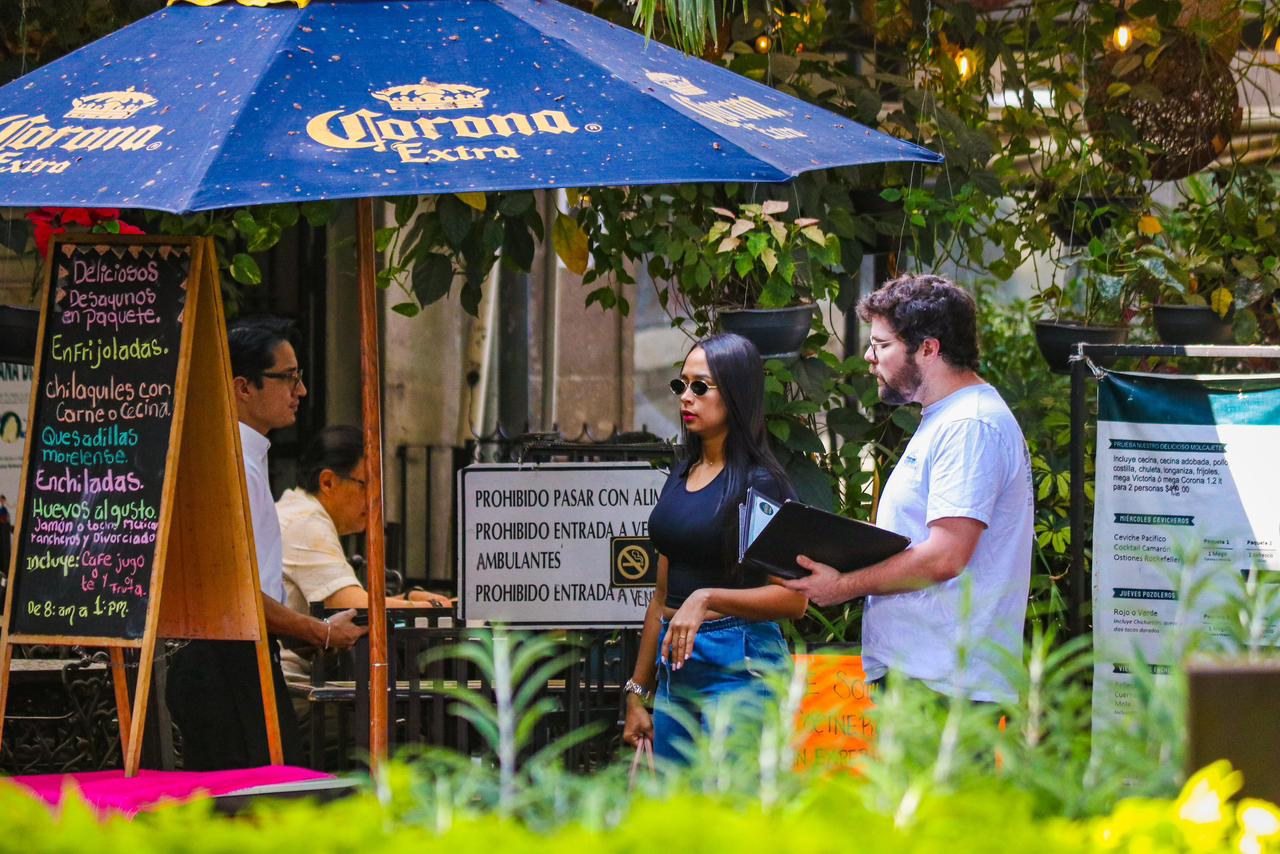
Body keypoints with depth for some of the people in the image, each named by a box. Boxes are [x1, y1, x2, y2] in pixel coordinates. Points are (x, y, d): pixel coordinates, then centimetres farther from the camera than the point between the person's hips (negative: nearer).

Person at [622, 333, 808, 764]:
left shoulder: (759, 483, -8)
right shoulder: (681, 477, 15)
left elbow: (793, 597, -14)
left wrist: (708, 598, -26)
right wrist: (637, 692, 20)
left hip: (738, 665, -8)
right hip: (675, 669, 8)